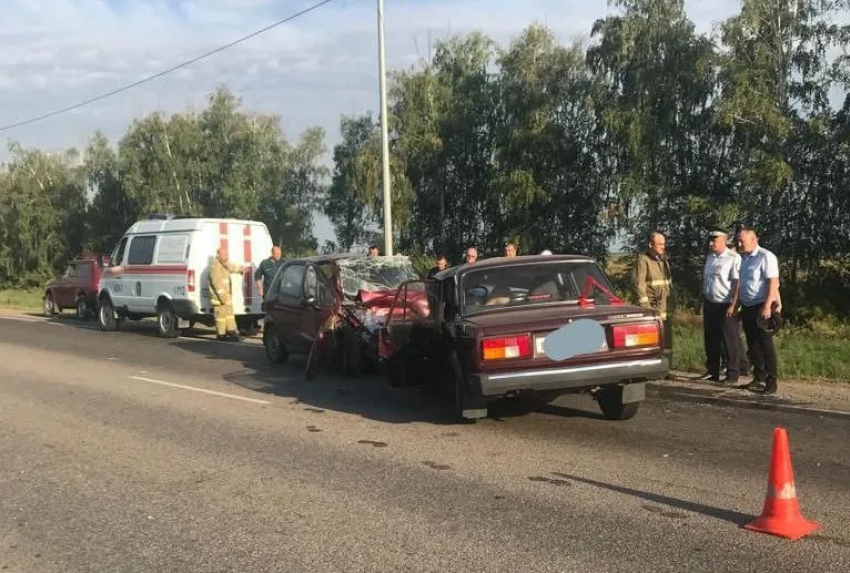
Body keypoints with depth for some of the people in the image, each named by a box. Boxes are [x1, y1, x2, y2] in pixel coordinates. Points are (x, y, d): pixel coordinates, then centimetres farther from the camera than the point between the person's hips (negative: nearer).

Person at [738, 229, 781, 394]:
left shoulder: (766, 257, -12)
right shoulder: (744, 258, 13)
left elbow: (773, 283, -17)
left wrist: (767, 306, -23)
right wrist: (739, 305, 13)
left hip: (762, 307, -8)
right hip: (747, 307, 8)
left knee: (765, 344, -6)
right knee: (752, 344, 11)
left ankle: (771, 381, -1)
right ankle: (759, 377, 20)